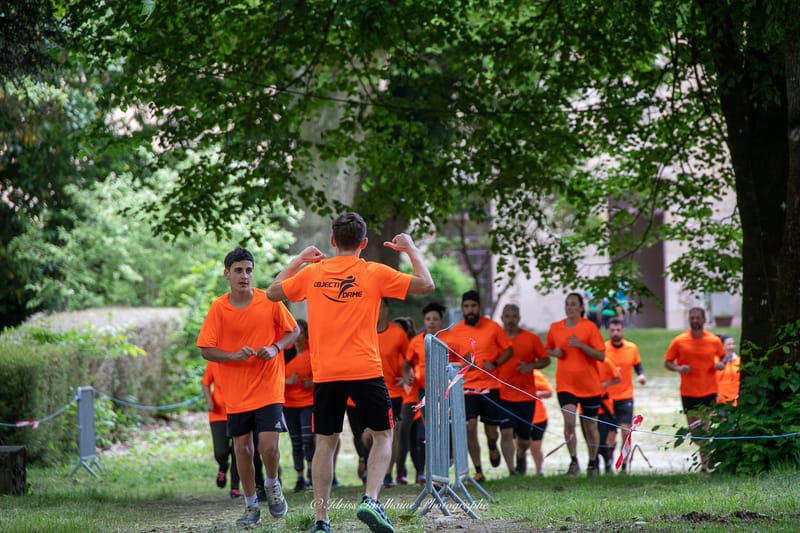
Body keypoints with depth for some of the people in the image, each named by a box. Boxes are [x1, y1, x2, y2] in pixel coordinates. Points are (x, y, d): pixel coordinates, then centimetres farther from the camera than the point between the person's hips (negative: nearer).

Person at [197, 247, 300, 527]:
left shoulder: (269, 301, -6)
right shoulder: (218, 308, -5)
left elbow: (293, 330, 5)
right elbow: (206, 350, -3)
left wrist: (275, 348, -14)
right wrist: (235, 355, -20)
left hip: (268, 389, -2)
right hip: (236, 393, 2)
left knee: (269, 445, -12)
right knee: (242, 448, 6)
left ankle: (272, 485, 20)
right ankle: (251, 506, 22)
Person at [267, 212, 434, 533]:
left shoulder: (312, 273, 5)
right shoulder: (375, 273, -2)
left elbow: (273, 293, 19)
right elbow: (425, 284, 0)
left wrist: (297, 260, 25)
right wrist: (411, 249, 11)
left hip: (325, 374, 2)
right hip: (365, 371, -2)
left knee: (325, 443, 8)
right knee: (383, 435, 11)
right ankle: (370, 500, -9)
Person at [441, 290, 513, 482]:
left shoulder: (492, 327, -2)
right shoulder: (455, 332, 0)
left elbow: (508, 350, 5)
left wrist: (495, 364, -12)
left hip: (490, 386, 0)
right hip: (467, 386, 0)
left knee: (491, 429, 4)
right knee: (470, 427, -12)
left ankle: (492, 447, 43)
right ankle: (478, 471, -4)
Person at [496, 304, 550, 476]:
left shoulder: (531, 338, 2)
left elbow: (545, 359, 6)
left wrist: (532, 366, -13)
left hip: (526, 395, 1)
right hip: (503, 395, -1)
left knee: (524, 438, 11)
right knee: (506, 432, -16)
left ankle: (521, 455, 45)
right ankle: (512, 471, -14)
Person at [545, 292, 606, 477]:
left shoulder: (589, 327, -6)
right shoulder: (555, 328, 4)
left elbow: (601, 356, -9)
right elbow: (547, 349, 19)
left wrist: (581, 345, -22)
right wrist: (554, 352, -4)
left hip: (589, 385, -1)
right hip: (565, 384, 1)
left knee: (590, 425, 8)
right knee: (569, 421, -17)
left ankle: (592, 464, 23)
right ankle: (573, 462, -8)